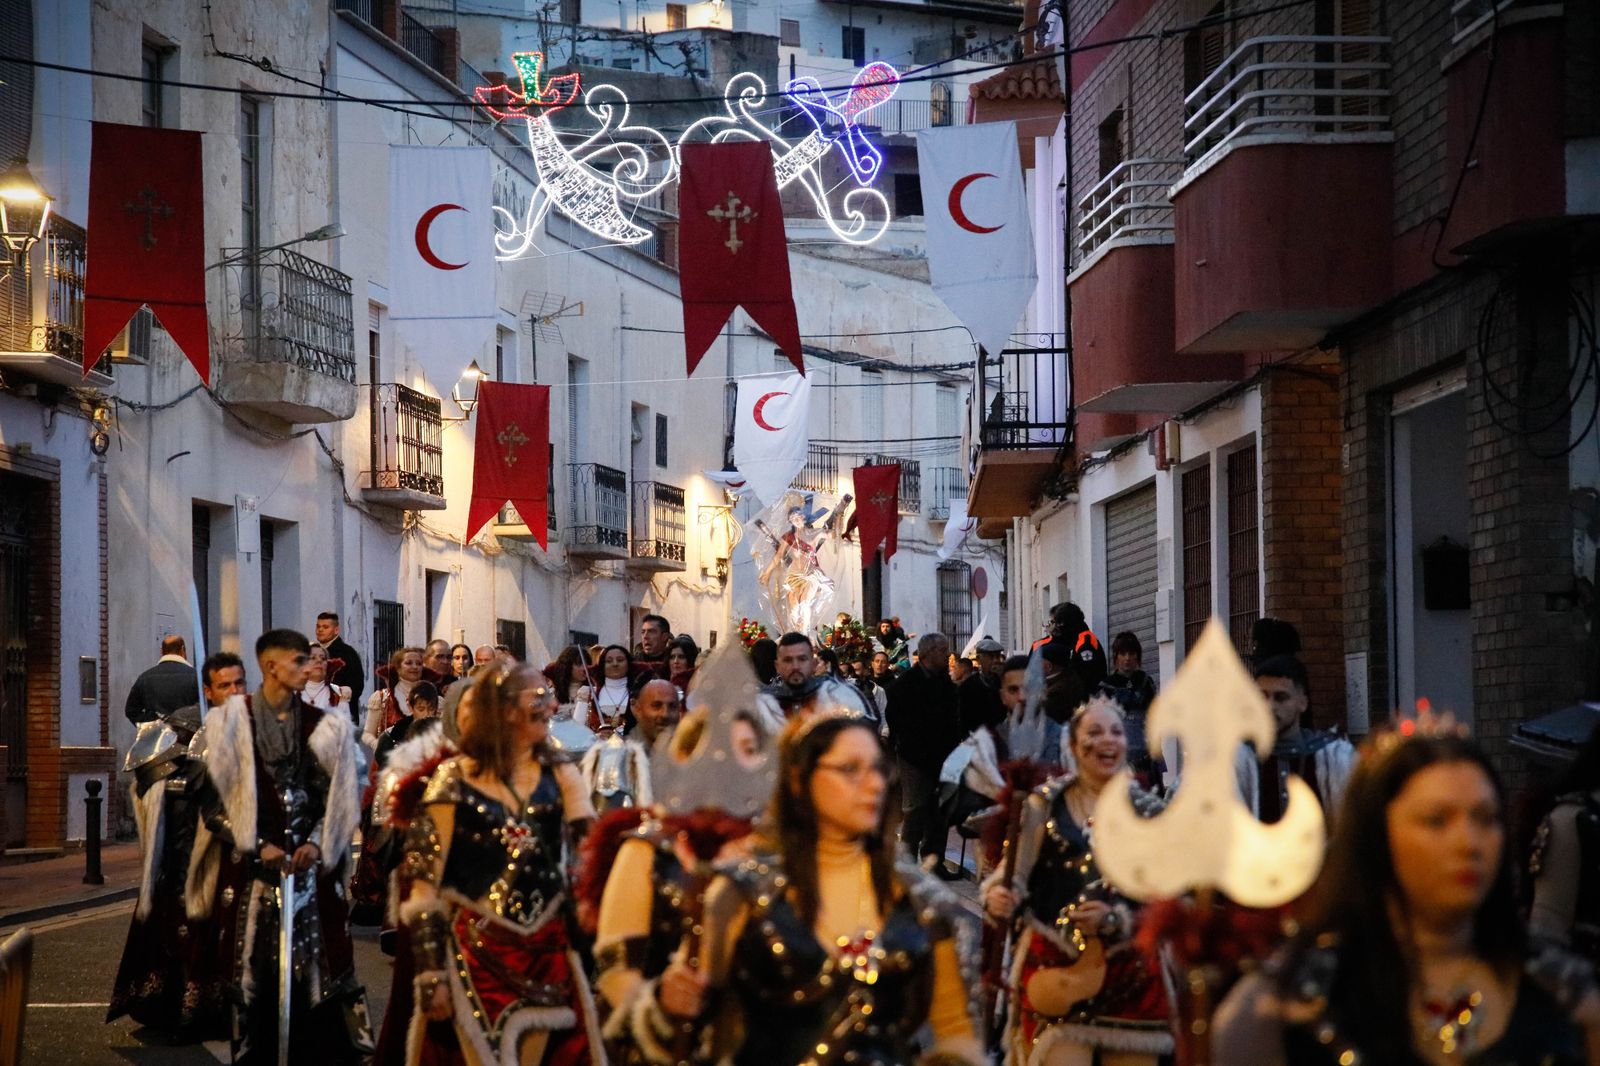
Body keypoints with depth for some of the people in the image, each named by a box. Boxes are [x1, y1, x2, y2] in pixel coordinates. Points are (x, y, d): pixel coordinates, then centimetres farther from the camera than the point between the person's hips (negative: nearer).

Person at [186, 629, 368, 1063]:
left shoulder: (323, 727, 8)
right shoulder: (231, 721, 3)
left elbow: (337, 796, 9)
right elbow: (214, 797, 1)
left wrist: (317, 843, -7)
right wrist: (257, 847, -8)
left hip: (310, 861, 1)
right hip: (250, 864, -1)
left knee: (318, 961, -4)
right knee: (251, 964, -1)